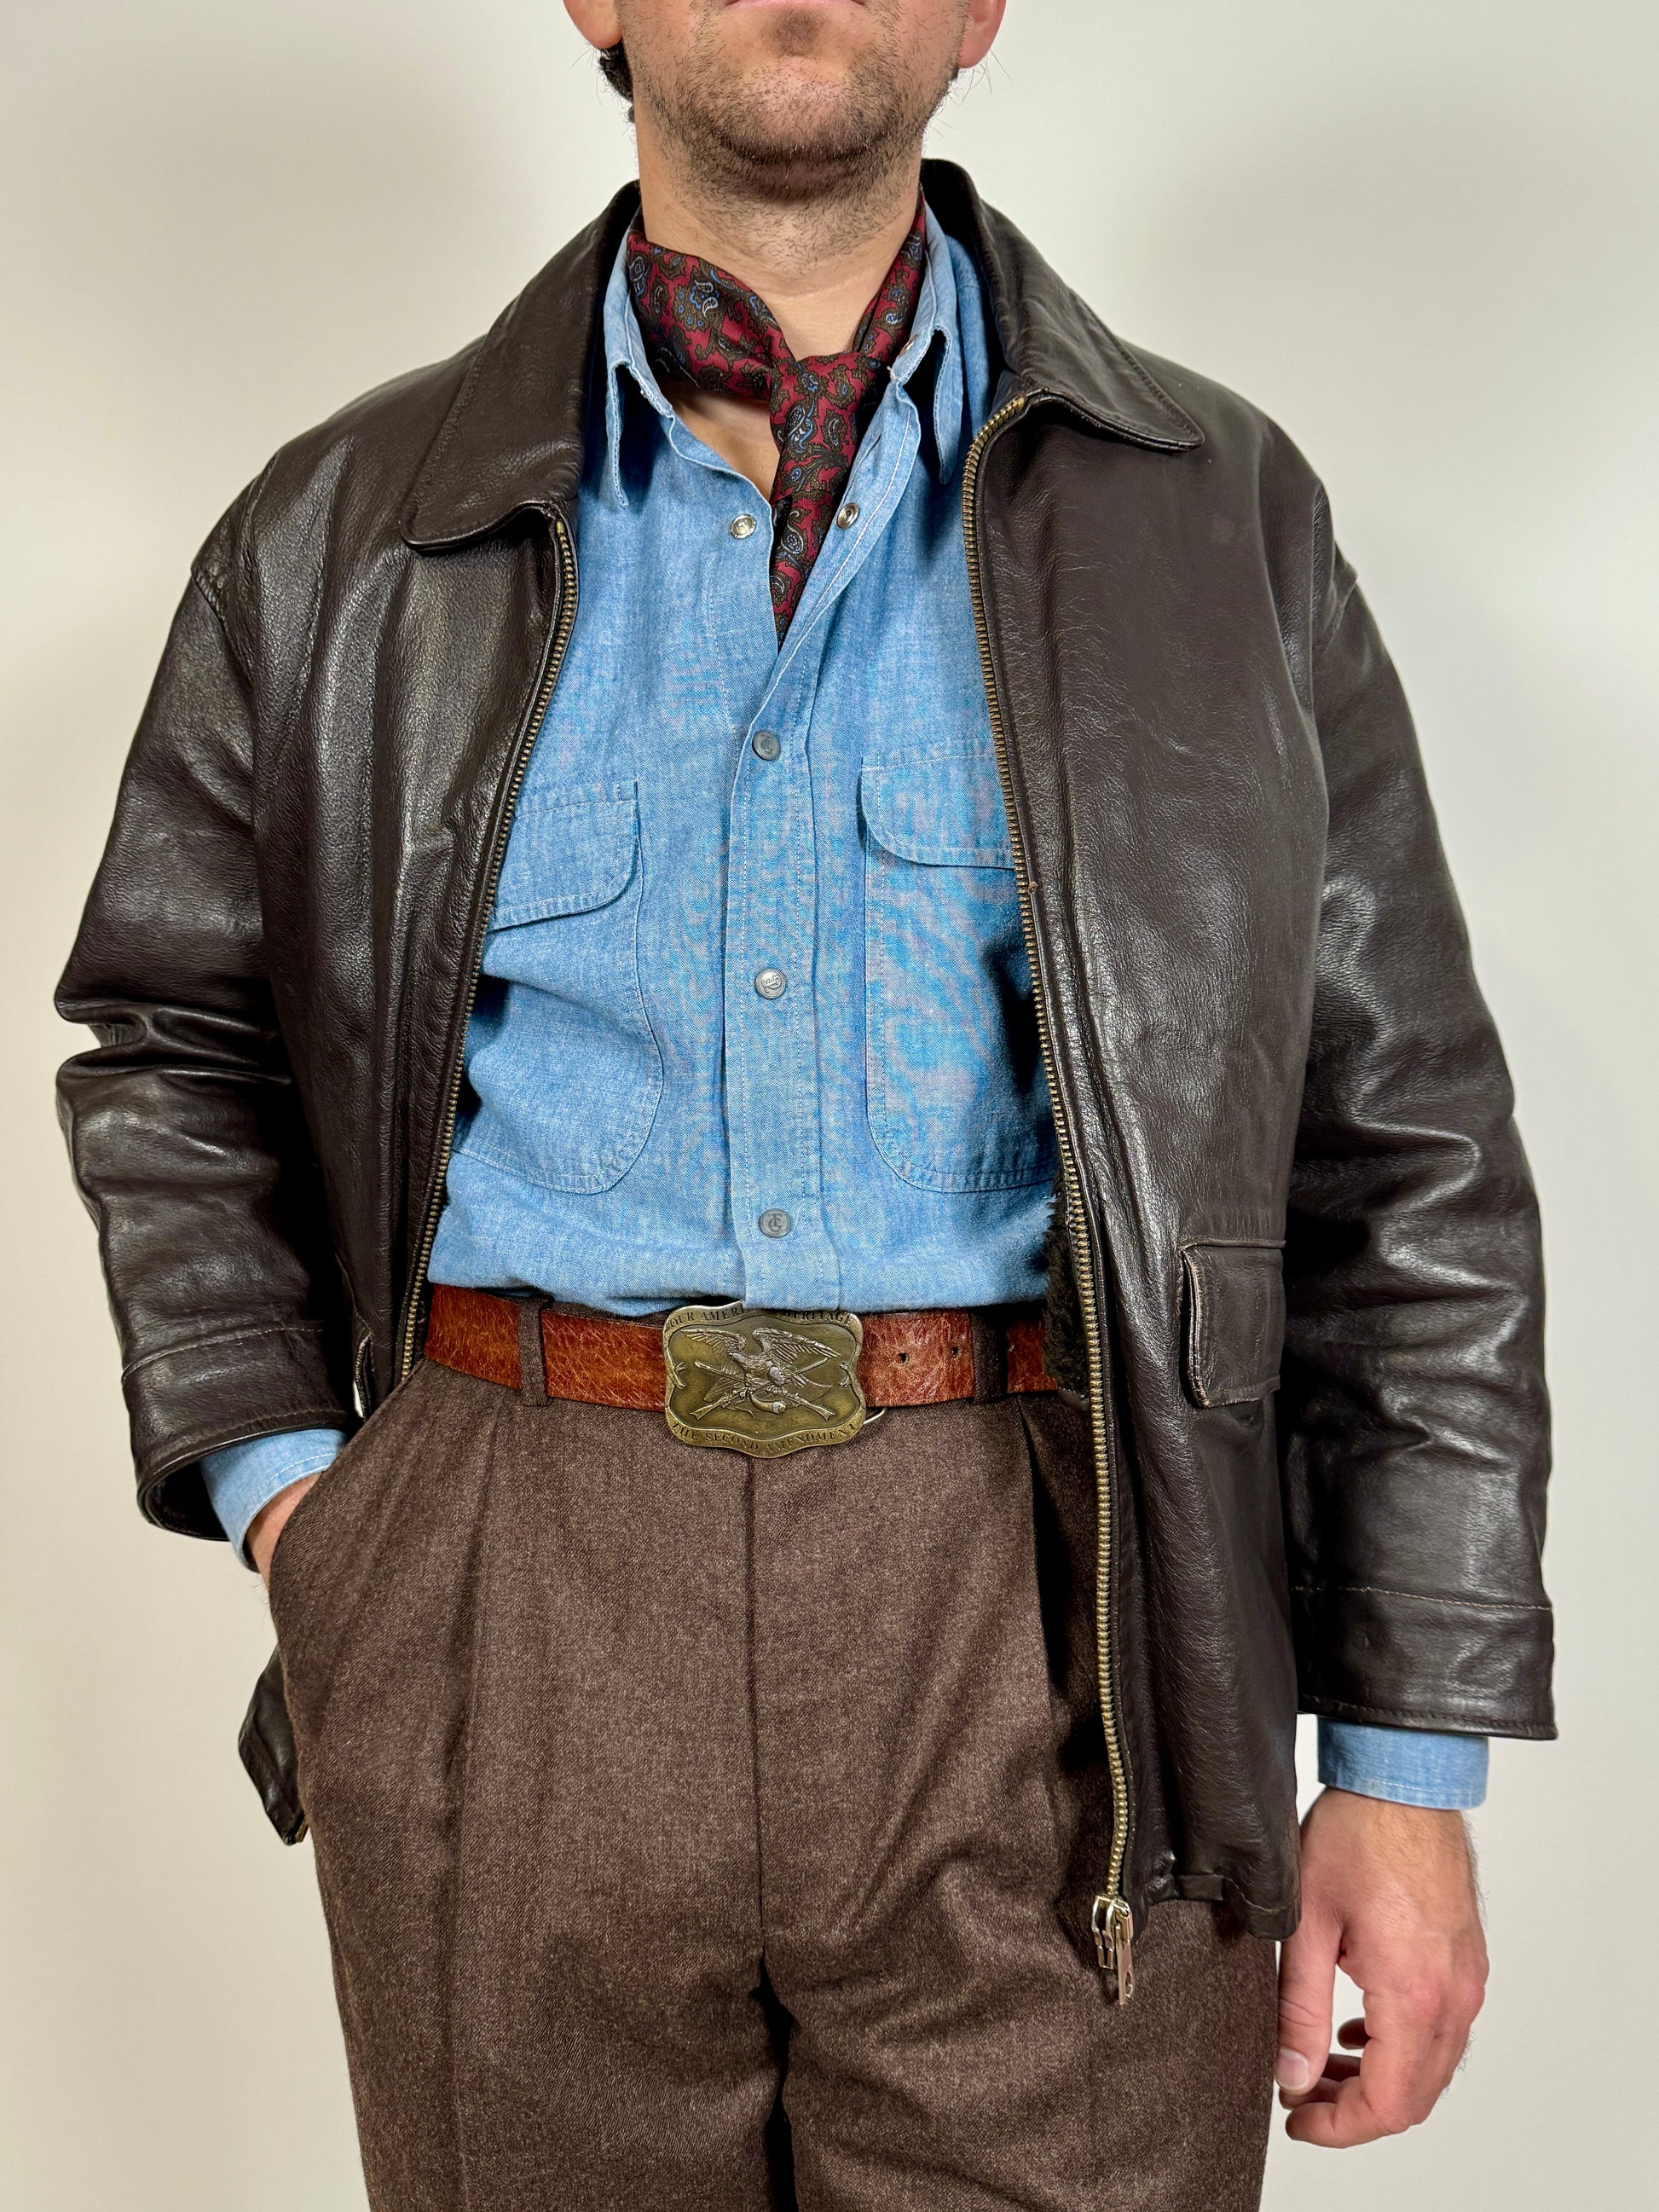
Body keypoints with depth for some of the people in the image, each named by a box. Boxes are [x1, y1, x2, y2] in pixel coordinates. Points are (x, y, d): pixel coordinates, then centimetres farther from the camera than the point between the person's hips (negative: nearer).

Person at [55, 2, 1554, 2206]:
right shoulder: (344, 535, 9)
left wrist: (1412, 1766, 2)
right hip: (503, 1630, 1)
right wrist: (276, 1481, 2)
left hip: (1045, 1632, 0)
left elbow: (1406, 1154, 5)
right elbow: (168, 1052, 18)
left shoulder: (1215, 514, 6)